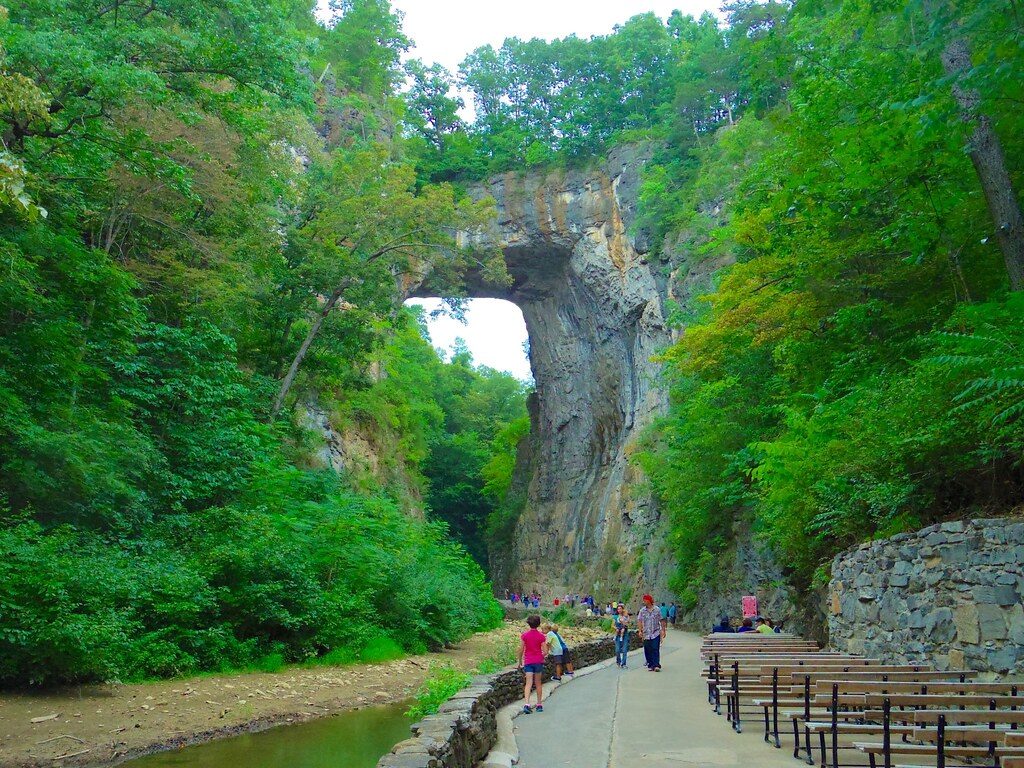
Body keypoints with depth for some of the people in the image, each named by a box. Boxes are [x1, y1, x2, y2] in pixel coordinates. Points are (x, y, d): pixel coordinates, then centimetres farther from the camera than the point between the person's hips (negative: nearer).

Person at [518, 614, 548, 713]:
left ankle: (526, 704, -19)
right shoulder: (541, 635, -5)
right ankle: (539, 705, 18)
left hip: (528, 661, 0)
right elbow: (545, 652, -6)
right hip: (538, 661, 0)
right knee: (538, 683, 12)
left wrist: (520, 662, 9)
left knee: (528, 684, -3)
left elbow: (521, 650, -4)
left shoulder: (524, 635, -5)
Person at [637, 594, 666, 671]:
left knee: (655, 649, -11)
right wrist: (640, 631, -11)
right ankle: (650, 665, 12)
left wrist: (663, 630, 5)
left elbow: (661, 620, 8)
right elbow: (639, 621, 0)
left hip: (656, 633, -2)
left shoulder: (657, 610, 3)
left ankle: (656, 665, -12)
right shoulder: (642, 611, 4)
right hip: (646, 634, 2)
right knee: (647, 650, 3)